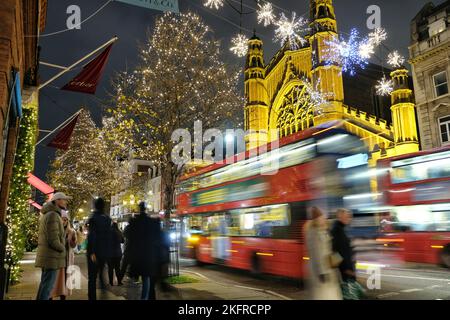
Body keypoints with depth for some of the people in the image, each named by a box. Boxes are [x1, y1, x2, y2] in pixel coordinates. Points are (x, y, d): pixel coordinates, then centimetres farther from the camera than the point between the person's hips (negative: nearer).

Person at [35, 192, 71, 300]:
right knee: (47, 285, -5)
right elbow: (54, 240, -24)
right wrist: (63, 248, -7)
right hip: (52, 257, -10)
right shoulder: (53, 215, -17)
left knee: (45, 284, 19)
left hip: (47, 256, 10)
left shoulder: (47, 214, 17)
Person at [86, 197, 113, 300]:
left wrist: (92, 252, -16)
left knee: (92, 277, 4)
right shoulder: (107, 218, 5)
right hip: (106, 251, 5)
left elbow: (91, 236, -17)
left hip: (95, 251, -5)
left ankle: (92, 297, 5)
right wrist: (108, 249, 14)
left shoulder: (93, 218, -10)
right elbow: (109, 235, 8)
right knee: (101, 273, 21)